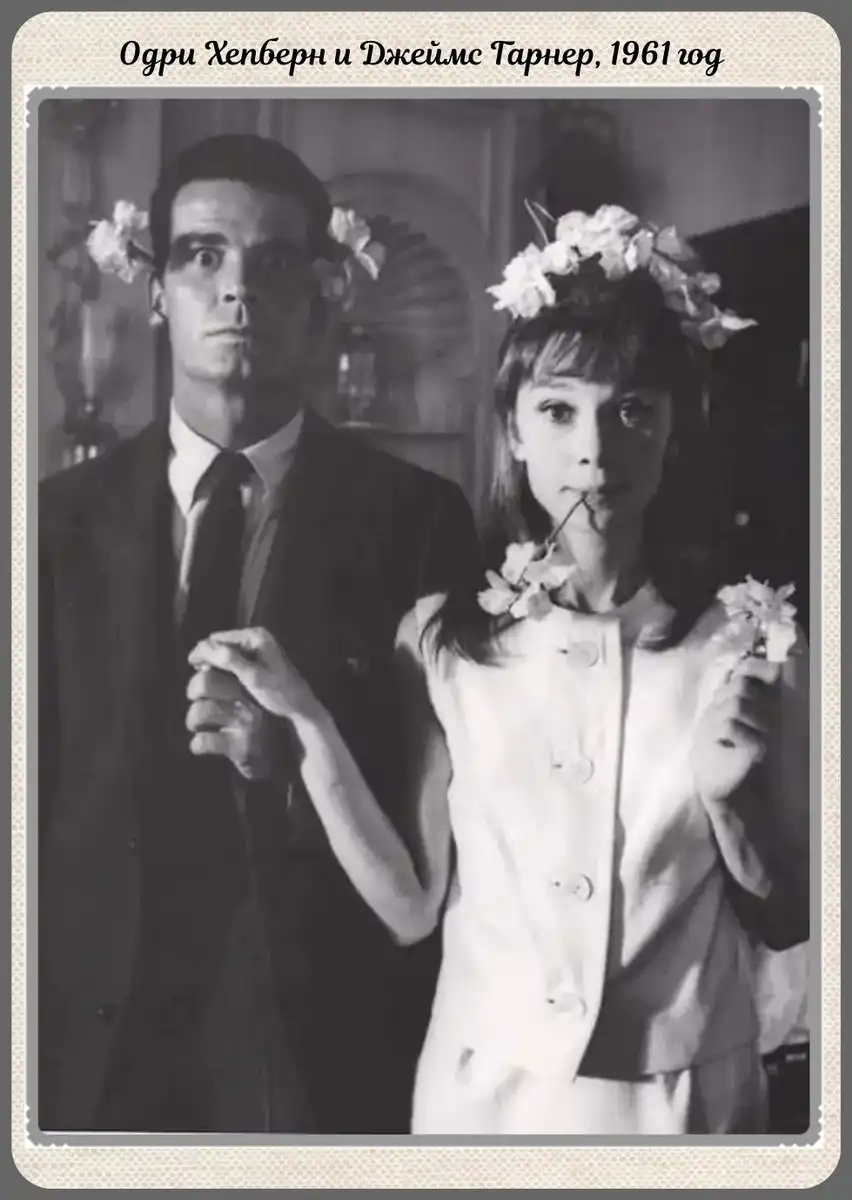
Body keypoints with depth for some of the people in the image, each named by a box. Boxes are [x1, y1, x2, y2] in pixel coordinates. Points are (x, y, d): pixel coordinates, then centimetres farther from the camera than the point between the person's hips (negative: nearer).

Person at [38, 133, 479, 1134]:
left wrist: (298, 760, -21)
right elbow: (28, 791, 1)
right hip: (94, 1046, 2)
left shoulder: (414, 516, -6)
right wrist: (37, 1042, -2)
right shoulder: (62, 518, 1)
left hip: (330, 1048, -1)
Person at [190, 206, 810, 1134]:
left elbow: (790, 921, -3)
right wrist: (307, 726, -17)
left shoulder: (750, 643, -10)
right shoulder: (441, 637, -7)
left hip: (684, 1101, -1)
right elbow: (409, 906, -8)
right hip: (482, 1092, 1)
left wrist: (733, 798, -21)